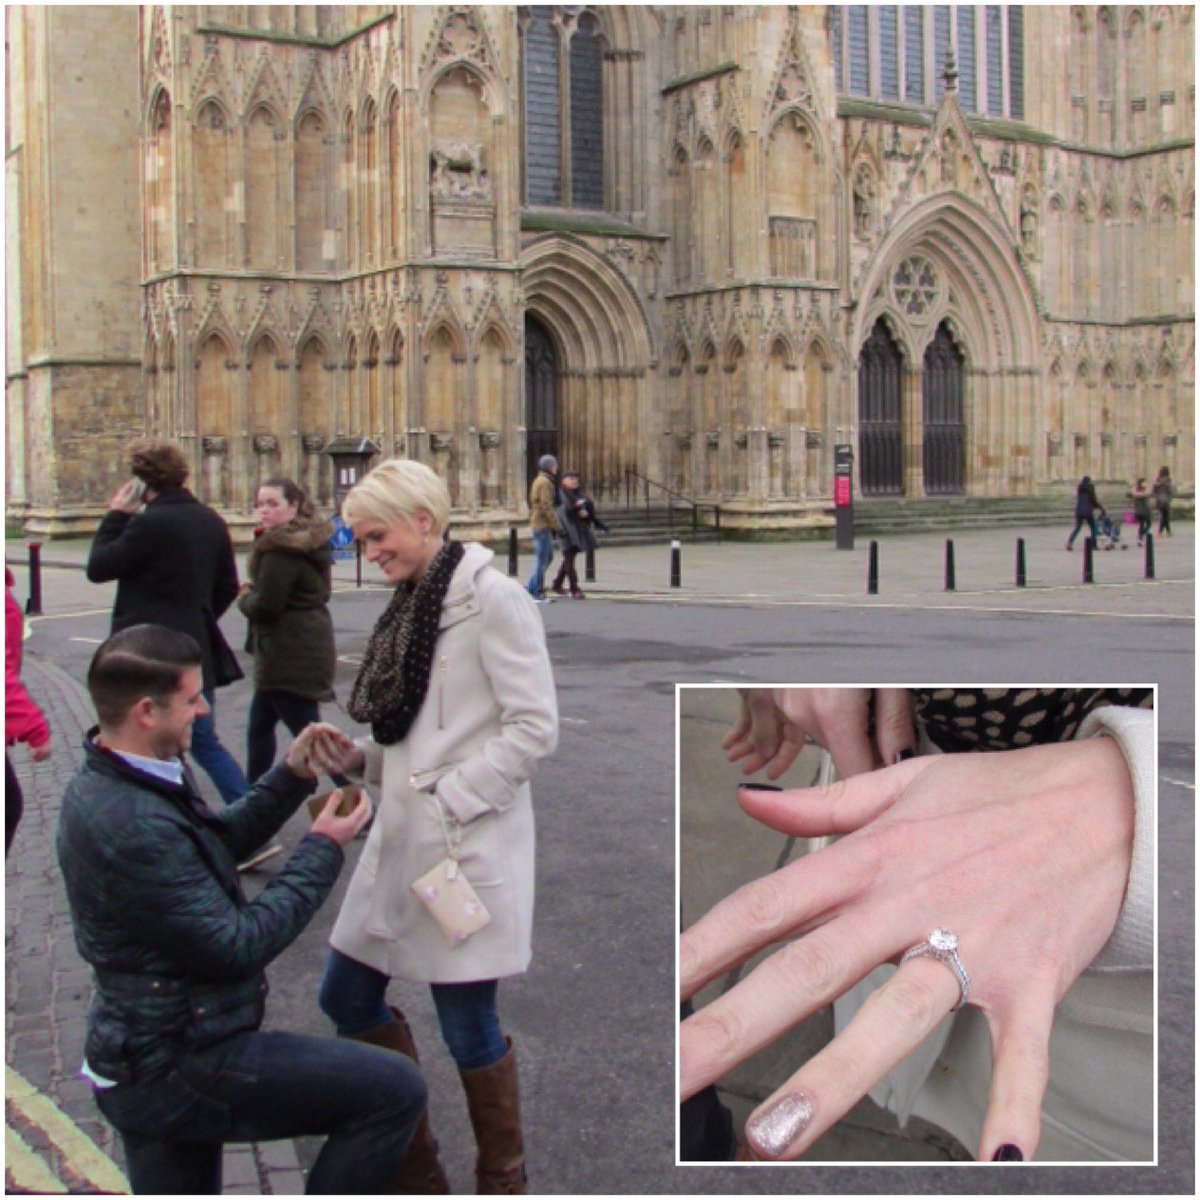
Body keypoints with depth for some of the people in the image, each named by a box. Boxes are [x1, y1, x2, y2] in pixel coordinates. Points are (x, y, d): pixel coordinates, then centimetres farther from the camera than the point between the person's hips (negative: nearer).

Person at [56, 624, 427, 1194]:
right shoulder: (132, 827, -29)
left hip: (145, 1059, 10)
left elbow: (221, 841, 17)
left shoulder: (107, 782, 3)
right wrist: (322, 850, -13)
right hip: (174, 1067, -10)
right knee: (394, 1090, -13)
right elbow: (237, 947, -23)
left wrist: (292, 777, 3)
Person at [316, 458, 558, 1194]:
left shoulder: (494, 600, -13)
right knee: (347, 998, 13)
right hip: (403, 842, 9)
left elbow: (535, 728, -16)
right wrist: (361, 758, 2)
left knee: (469, 1029, 2)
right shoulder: (411, 607, 12)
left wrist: (448, 800, -17)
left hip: (468, 848, -9)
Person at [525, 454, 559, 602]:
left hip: (536, 523, 10)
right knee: (542, 559, -5)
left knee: (548, 556, 16)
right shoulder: (545, 482, -14)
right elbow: (546, 506, -20)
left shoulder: (538, 480, 17)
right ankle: (534, 591, -2)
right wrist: (555, 524, -18)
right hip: (543, 524, -10)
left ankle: (531, 587, 16)